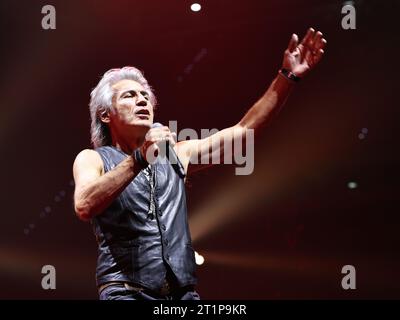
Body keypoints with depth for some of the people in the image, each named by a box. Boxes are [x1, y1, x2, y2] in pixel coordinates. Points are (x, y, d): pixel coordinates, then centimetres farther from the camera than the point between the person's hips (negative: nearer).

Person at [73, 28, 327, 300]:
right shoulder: (92, 159, 8)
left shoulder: (177, 154, 20)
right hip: (126, 291, -4)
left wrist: (288, 76, 8)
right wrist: (138, 160, -21)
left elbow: (244, 129, 16)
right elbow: (85, 206, -13)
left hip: (184, 292, 4)